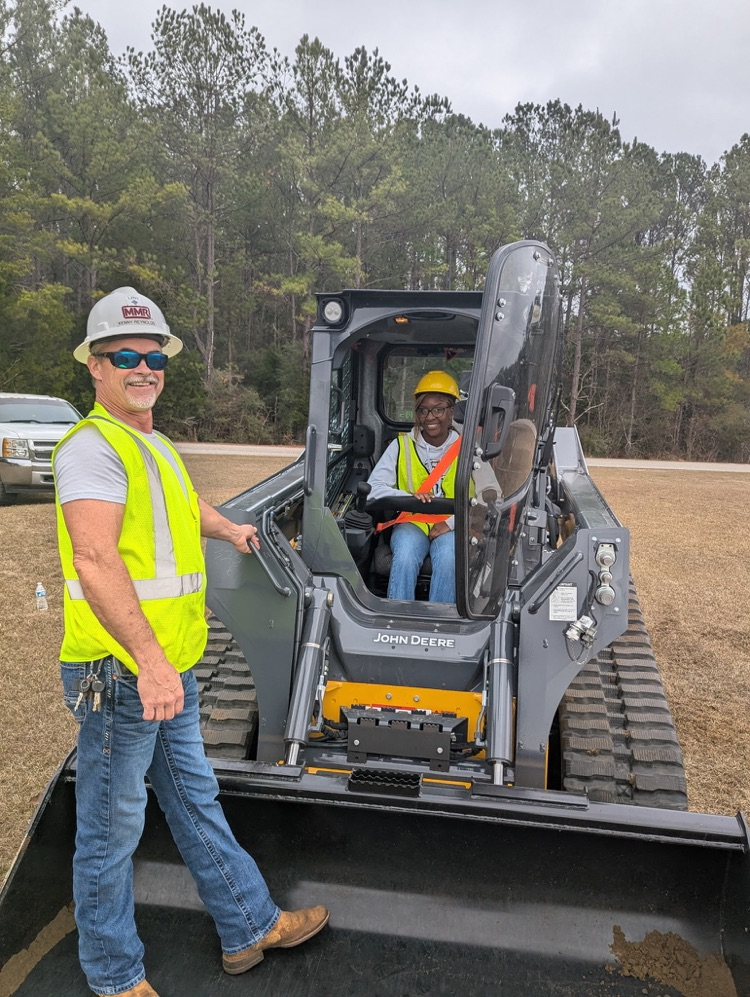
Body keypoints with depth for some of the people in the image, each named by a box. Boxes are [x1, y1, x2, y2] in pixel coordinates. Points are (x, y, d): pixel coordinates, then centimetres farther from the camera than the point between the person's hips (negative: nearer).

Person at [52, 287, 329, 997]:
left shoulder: (154, 446, 15)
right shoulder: (94, 446, -17)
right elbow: (95, 560, -30)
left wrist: (228, 529, 53)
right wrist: (148, 661, -36)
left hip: (168, 670, 10)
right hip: (121, 672, -9)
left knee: (195, 801, 20)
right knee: (112, 827, 8)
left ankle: (250, 927, 36)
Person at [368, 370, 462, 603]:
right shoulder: (401, 446, 5)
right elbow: (373, 489, -3)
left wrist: (451, 523, -18)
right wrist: (409, 497, -22)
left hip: (450, 528, 0)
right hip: (411, 523, 1)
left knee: (448, 556, -34)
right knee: (405, 555, -33)